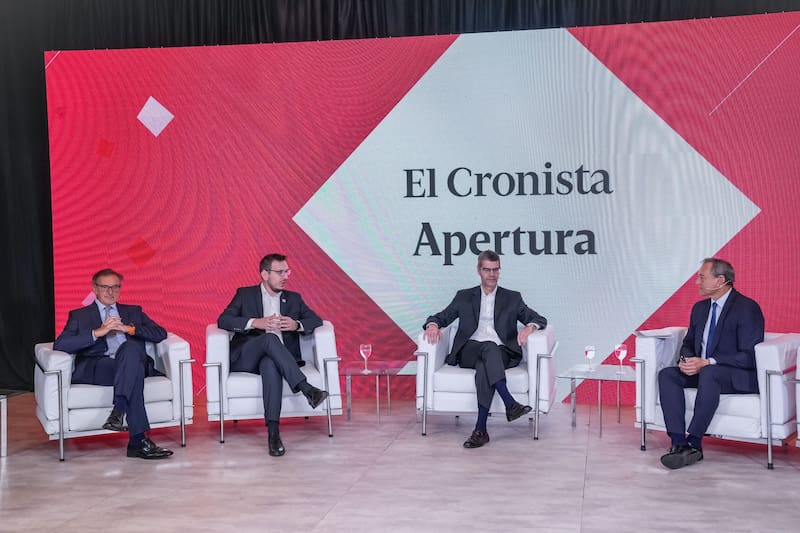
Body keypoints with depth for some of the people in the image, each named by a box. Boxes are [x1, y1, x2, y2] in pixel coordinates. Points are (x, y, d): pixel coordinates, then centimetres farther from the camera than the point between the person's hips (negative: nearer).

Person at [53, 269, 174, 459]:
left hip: (132, 361, 2)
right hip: (96, 369, -2)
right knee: (134, 368, -36)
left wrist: (129, 329, -2)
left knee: (130, 347, -35)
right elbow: (60, 345, 2)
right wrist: (97, 332, -9)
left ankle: (118, 411, -47)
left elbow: (161, 334, 14)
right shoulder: (79, 315, 22)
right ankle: (139, 440, -45)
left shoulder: (133, 311, 30)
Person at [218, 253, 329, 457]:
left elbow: (316, 320, 14)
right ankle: (306, 389, -45)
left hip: (274, 358, 1)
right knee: (270, 337, -35)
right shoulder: (245, 294, 14)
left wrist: (297, 325, -9)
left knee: (270, 364, -38)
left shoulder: (293, 298, 22)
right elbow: (223, 320, 1)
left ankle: (273, 432, -48)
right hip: (245, 359, -1)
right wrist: (255, 322, -15)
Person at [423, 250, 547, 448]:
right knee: (490, 347, -36)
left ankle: (480, 430, -39)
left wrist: (529, 327, -12)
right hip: (469, 352, 0)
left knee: (484, 369, -36)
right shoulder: (464, 296, 20)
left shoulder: (512, 298, 18)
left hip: (502, 353, 0)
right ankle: (510, 404, -48)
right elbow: (441, 317, 16)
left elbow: (539, 319, 13)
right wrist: (433, 325, -10)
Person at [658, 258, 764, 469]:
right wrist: (687, 360, -5)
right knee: (666, 375, -18)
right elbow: (688, 343, 20)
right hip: (701, 371, 8)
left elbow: (749, 357, -17)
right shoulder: (700, 308, 14)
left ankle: (694, 443, -34)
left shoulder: (747, 308, -10)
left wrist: (707, 363, -24)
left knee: (708, 374, -38)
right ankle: (679, 443, -29)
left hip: (738, 377, -7)